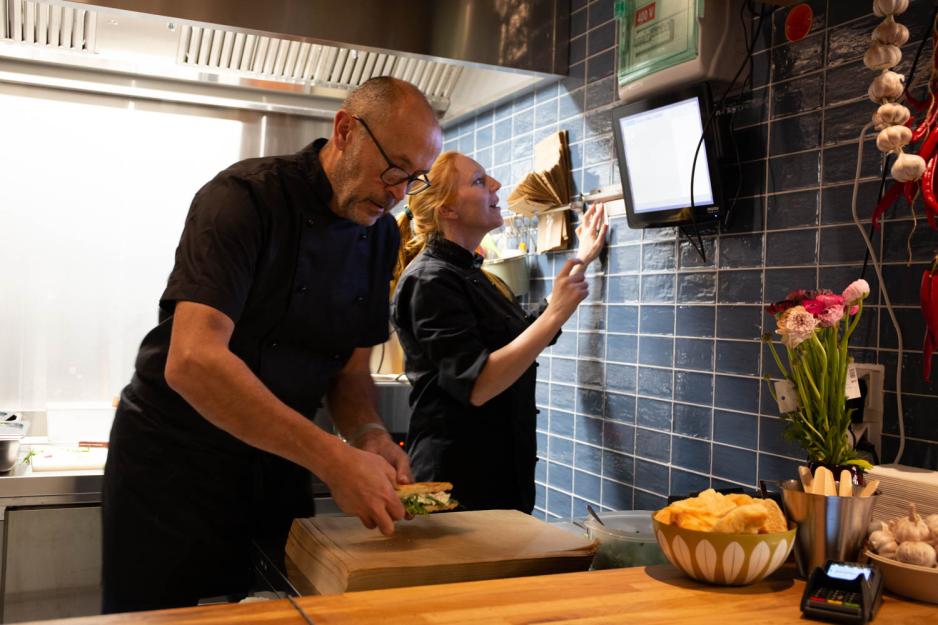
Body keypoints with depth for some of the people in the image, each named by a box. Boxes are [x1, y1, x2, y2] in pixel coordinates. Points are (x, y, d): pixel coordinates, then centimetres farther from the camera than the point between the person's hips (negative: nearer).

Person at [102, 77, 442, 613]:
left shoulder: (383, 235, 0)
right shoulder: (248, 197, -21)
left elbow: (352, 371, 6)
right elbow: (192, 361, -33)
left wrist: (370, 434, -16)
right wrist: (333, 460, -37)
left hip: (279, 463, 6)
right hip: (173, 461, -5)